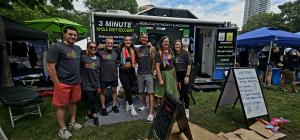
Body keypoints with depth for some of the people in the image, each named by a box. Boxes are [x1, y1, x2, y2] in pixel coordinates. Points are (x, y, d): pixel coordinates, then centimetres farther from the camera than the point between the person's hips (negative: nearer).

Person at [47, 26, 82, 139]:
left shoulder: (78, 48, 10)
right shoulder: (56, 47, -11)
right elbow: (50, 67, -13)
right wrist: (57, 83, -14)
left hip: (76, 82, 6)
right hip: (63, 83, -6)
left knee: (73, 102, 17)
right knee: (61, 106, 7)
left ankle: (72, 122, 35)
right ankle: (62, 129, 22)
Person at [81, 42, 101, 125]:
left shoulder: (98, 60, 6)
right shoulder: (83, 57, -9)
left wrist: (99, 86, 10)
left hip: (95, 85, 5)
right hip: (86, 84, -5)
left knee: (93, 101, 14)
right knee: (92, 100, -3)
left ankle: (90, 114, 37)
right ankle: (95, 116, 19)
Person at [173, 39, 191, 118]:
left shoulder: (185, 53, -7)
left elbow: (189, 65, -9)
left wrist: (187, 76, -13)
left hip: (184, 74, -4)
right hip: (177, 75, 4)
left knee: (185, 93, 1)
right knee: (179, 93, 11)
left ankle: (187, 110, 16)